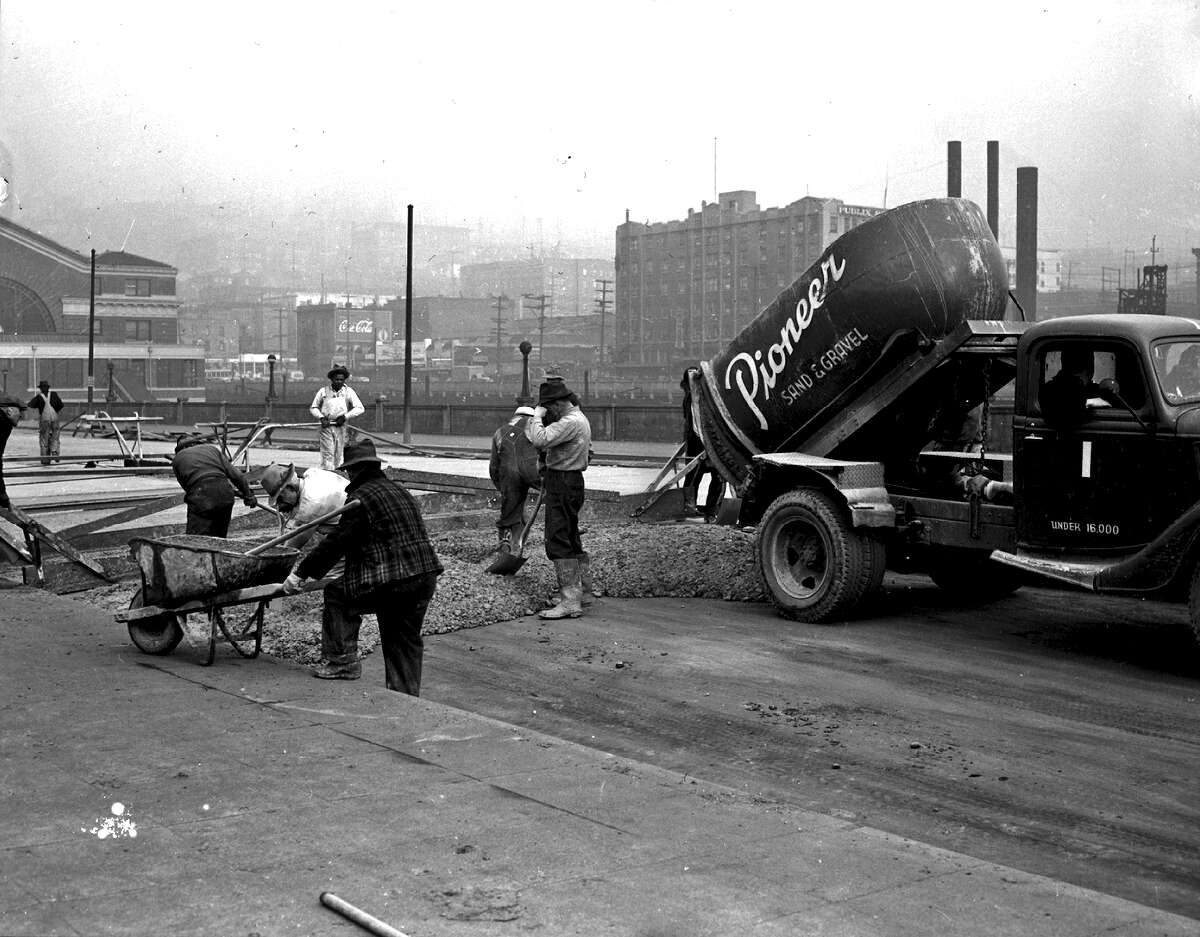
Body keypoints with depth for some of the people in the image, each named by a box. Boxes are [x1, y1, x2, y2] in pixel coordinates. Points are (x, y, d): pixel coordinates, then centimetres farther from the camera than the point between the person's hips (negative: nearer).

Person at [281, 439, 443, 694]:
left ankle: (342, 661, 8)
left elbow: (337, 541, -7)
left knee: (337, 595, 9)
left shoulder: (361, 497, -5)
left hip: (391, 582, -8)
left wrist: (302, 573, 0)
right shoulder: (399, 492, 22)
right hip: (425, 577, 8)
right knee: (406, 640, 17)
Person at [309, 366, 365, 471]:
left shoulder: (348, 391, 5)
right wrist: (321, 417, -3)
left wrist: (345, 417, -9)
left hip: (341, 427, 1)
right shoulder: (323, 391, 6)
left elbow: (360, 409, 1)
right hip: (326, 427, -1)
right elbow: (313, 408, 15)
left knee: (338, 456, 5)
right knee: (328, 454, -11)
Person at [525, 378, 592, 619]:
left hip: (563, 483, -11)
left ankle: (570, 601, -14)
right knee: (571, 540, 19)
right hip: (570, 481, 11)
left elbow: (540, 440, -29)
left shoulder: (570, 422, -19)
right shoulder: (578, 418, 17)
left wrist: (537, 416, -13)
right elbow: (548, 445, 17)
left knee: (558, 541, -12)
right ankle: (583, 591, 28)